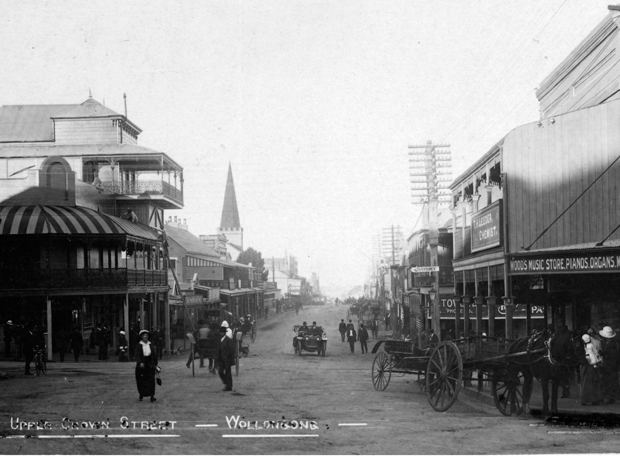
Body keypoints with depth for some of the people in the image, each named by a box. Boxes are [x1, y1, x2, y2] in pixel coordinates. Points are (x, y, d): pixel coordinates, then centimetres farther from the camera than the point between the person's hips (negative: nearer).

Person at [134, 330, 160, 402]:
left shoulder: (151, 345, 8)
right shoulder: (138, 345, -1)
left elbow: (154, 355, 13)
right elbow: (137, 355, -12)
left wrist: (155, 364, 14)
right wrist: (140, 362, -27)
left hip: (150, 366, 1)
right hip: (141, 365, -1)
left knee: (151, 380, -7)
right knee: (141, 381, 4)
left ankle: (152, 396, -9)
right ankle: (141, 395, 21)